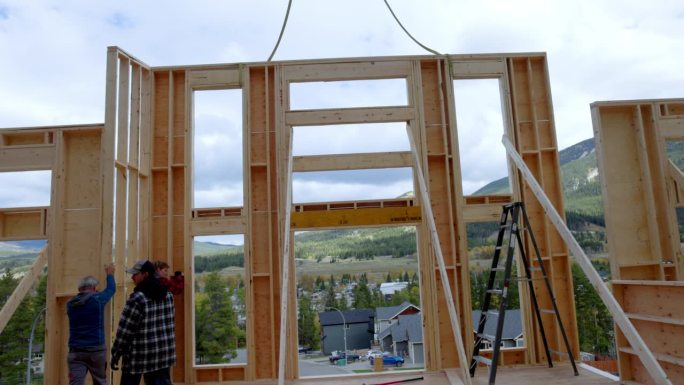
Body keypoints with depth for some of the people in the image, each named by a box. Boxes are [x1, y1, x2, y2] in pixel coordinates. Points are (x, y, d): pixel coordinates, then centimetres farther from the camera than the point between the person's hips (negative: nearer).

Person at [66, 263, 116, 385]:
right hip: (96, 349, -3)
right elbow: (111, 289, 14)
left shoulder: (70, 303, 7)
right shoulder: (97, 299, -4)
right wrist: (110, 274, 32)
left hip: (75, 351, 3)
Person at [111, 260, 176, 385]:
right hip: (163, 353, 6)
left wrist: (115, 355, -4)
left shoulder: (137, 298, -17)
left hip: (139, 355, -5)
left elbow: (125, 330, -13)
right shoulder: (167, 294, 5)